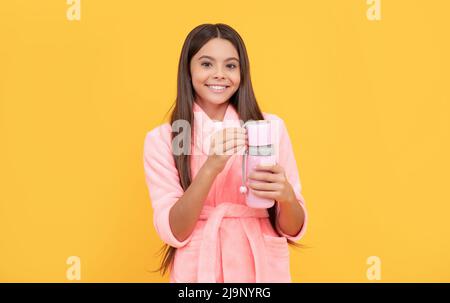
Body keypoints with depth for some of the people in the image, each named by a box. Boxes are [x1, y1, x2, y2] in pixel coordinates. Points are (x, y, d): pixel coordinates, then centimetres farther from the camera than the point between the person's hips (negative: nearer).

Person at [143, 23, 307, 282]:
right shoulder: (161, 139, -5)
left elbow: (293, 229, -3)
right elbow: (173, 232, -13)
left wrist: (286, 196, -24)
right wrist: (211, 167, -25)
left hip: (263, 268, 1)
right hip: (197, 270, 0)